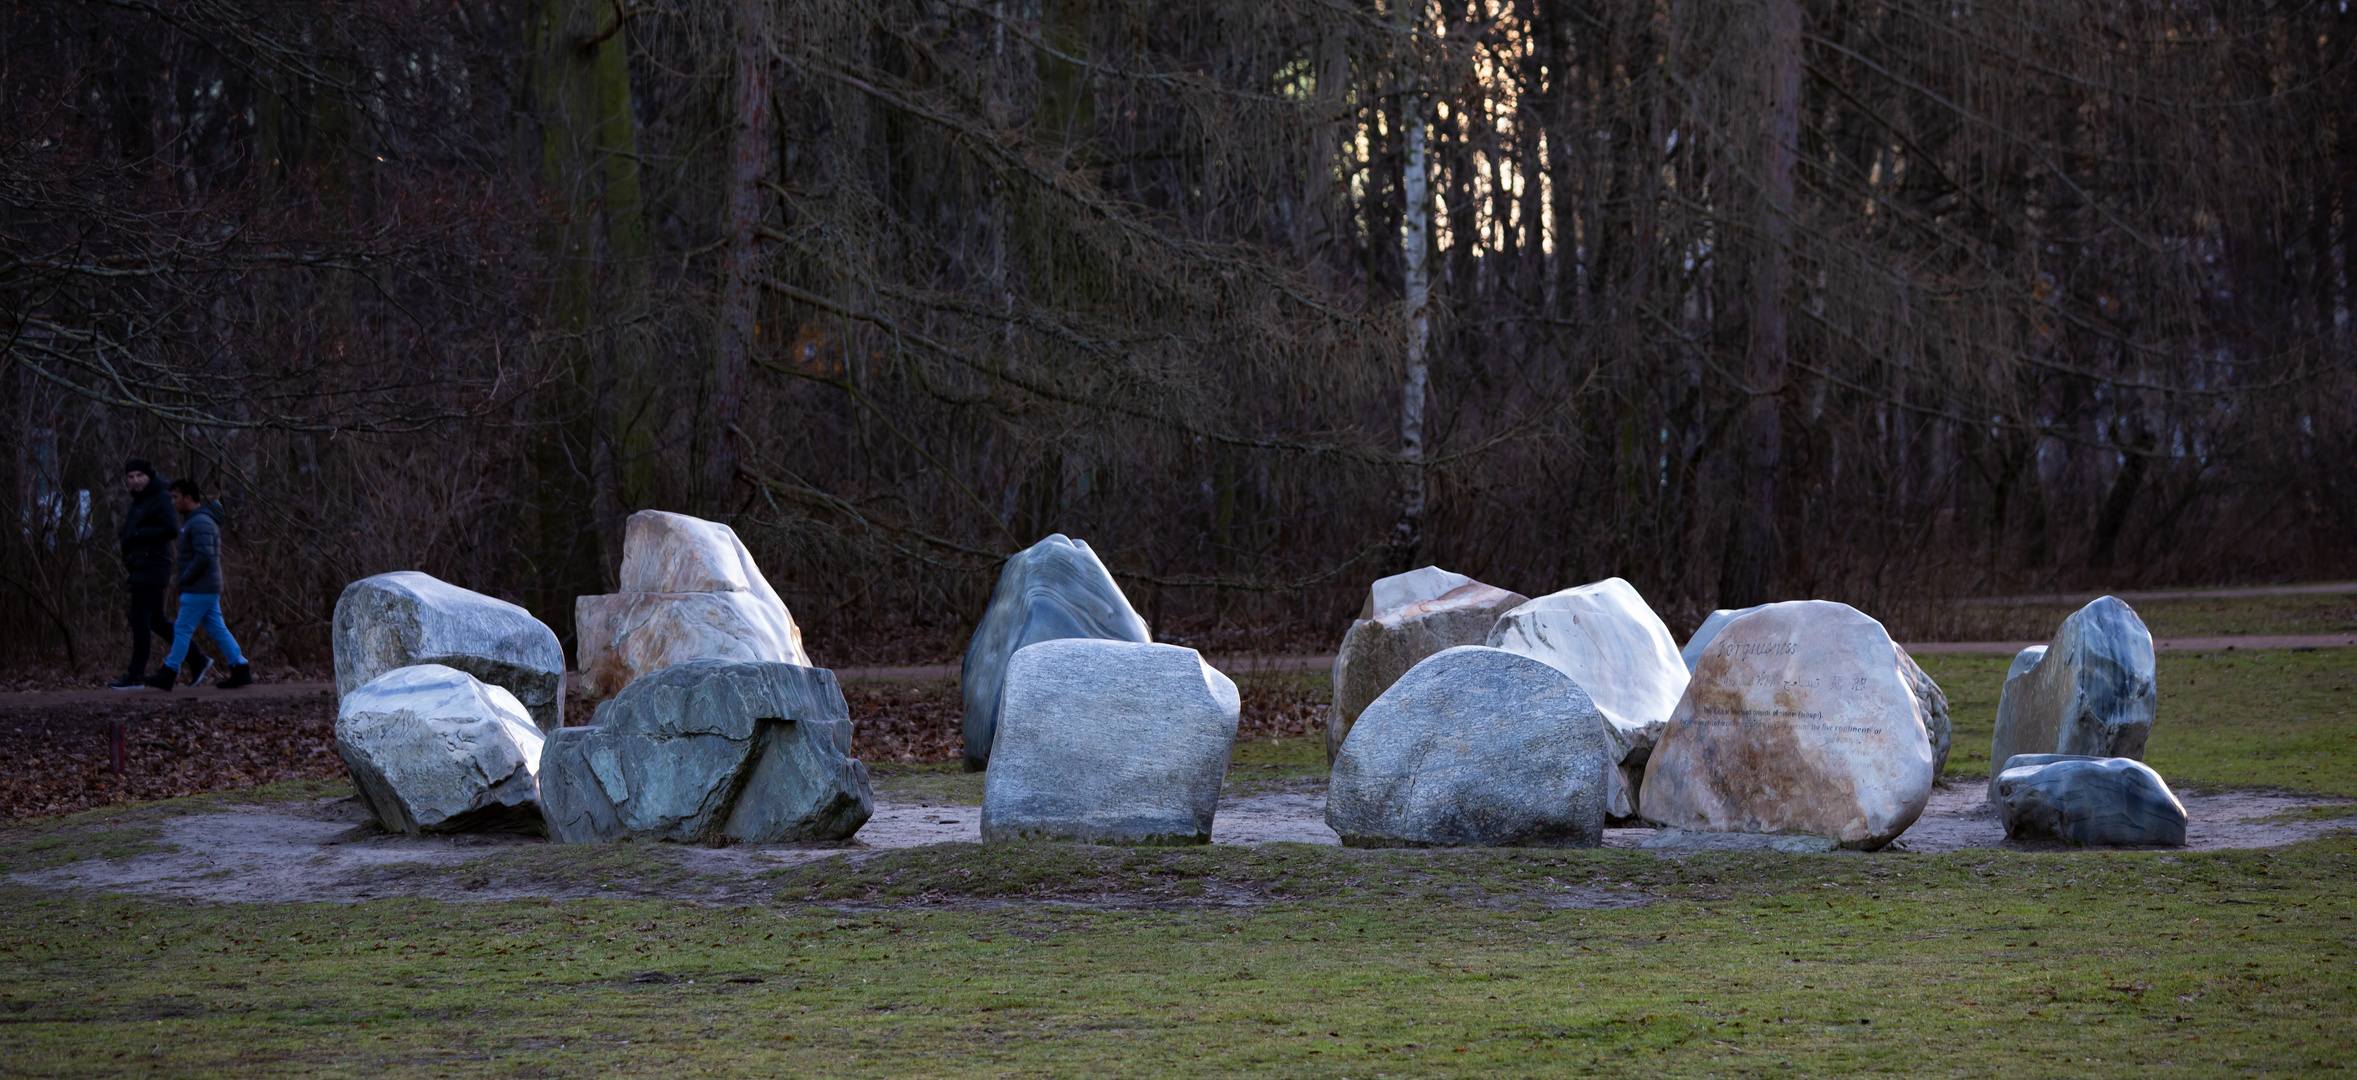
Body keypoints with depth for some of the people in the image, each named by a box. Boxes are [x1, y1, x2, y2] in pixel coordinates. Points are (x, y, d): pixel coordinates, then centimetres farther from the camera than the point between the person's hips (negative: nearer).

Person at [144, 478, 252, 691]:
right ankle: (241, 670, 5)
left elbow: (204, 556, -26)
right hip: (209, 588, 10)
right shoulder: (193, 520, 17)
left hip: (200, 590, -10)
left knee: (182, 629, -3)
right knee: (217, 629, 8)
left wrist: (185, 579, -16)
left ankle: (168, 673, 2)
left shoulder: (201, 522, -16)